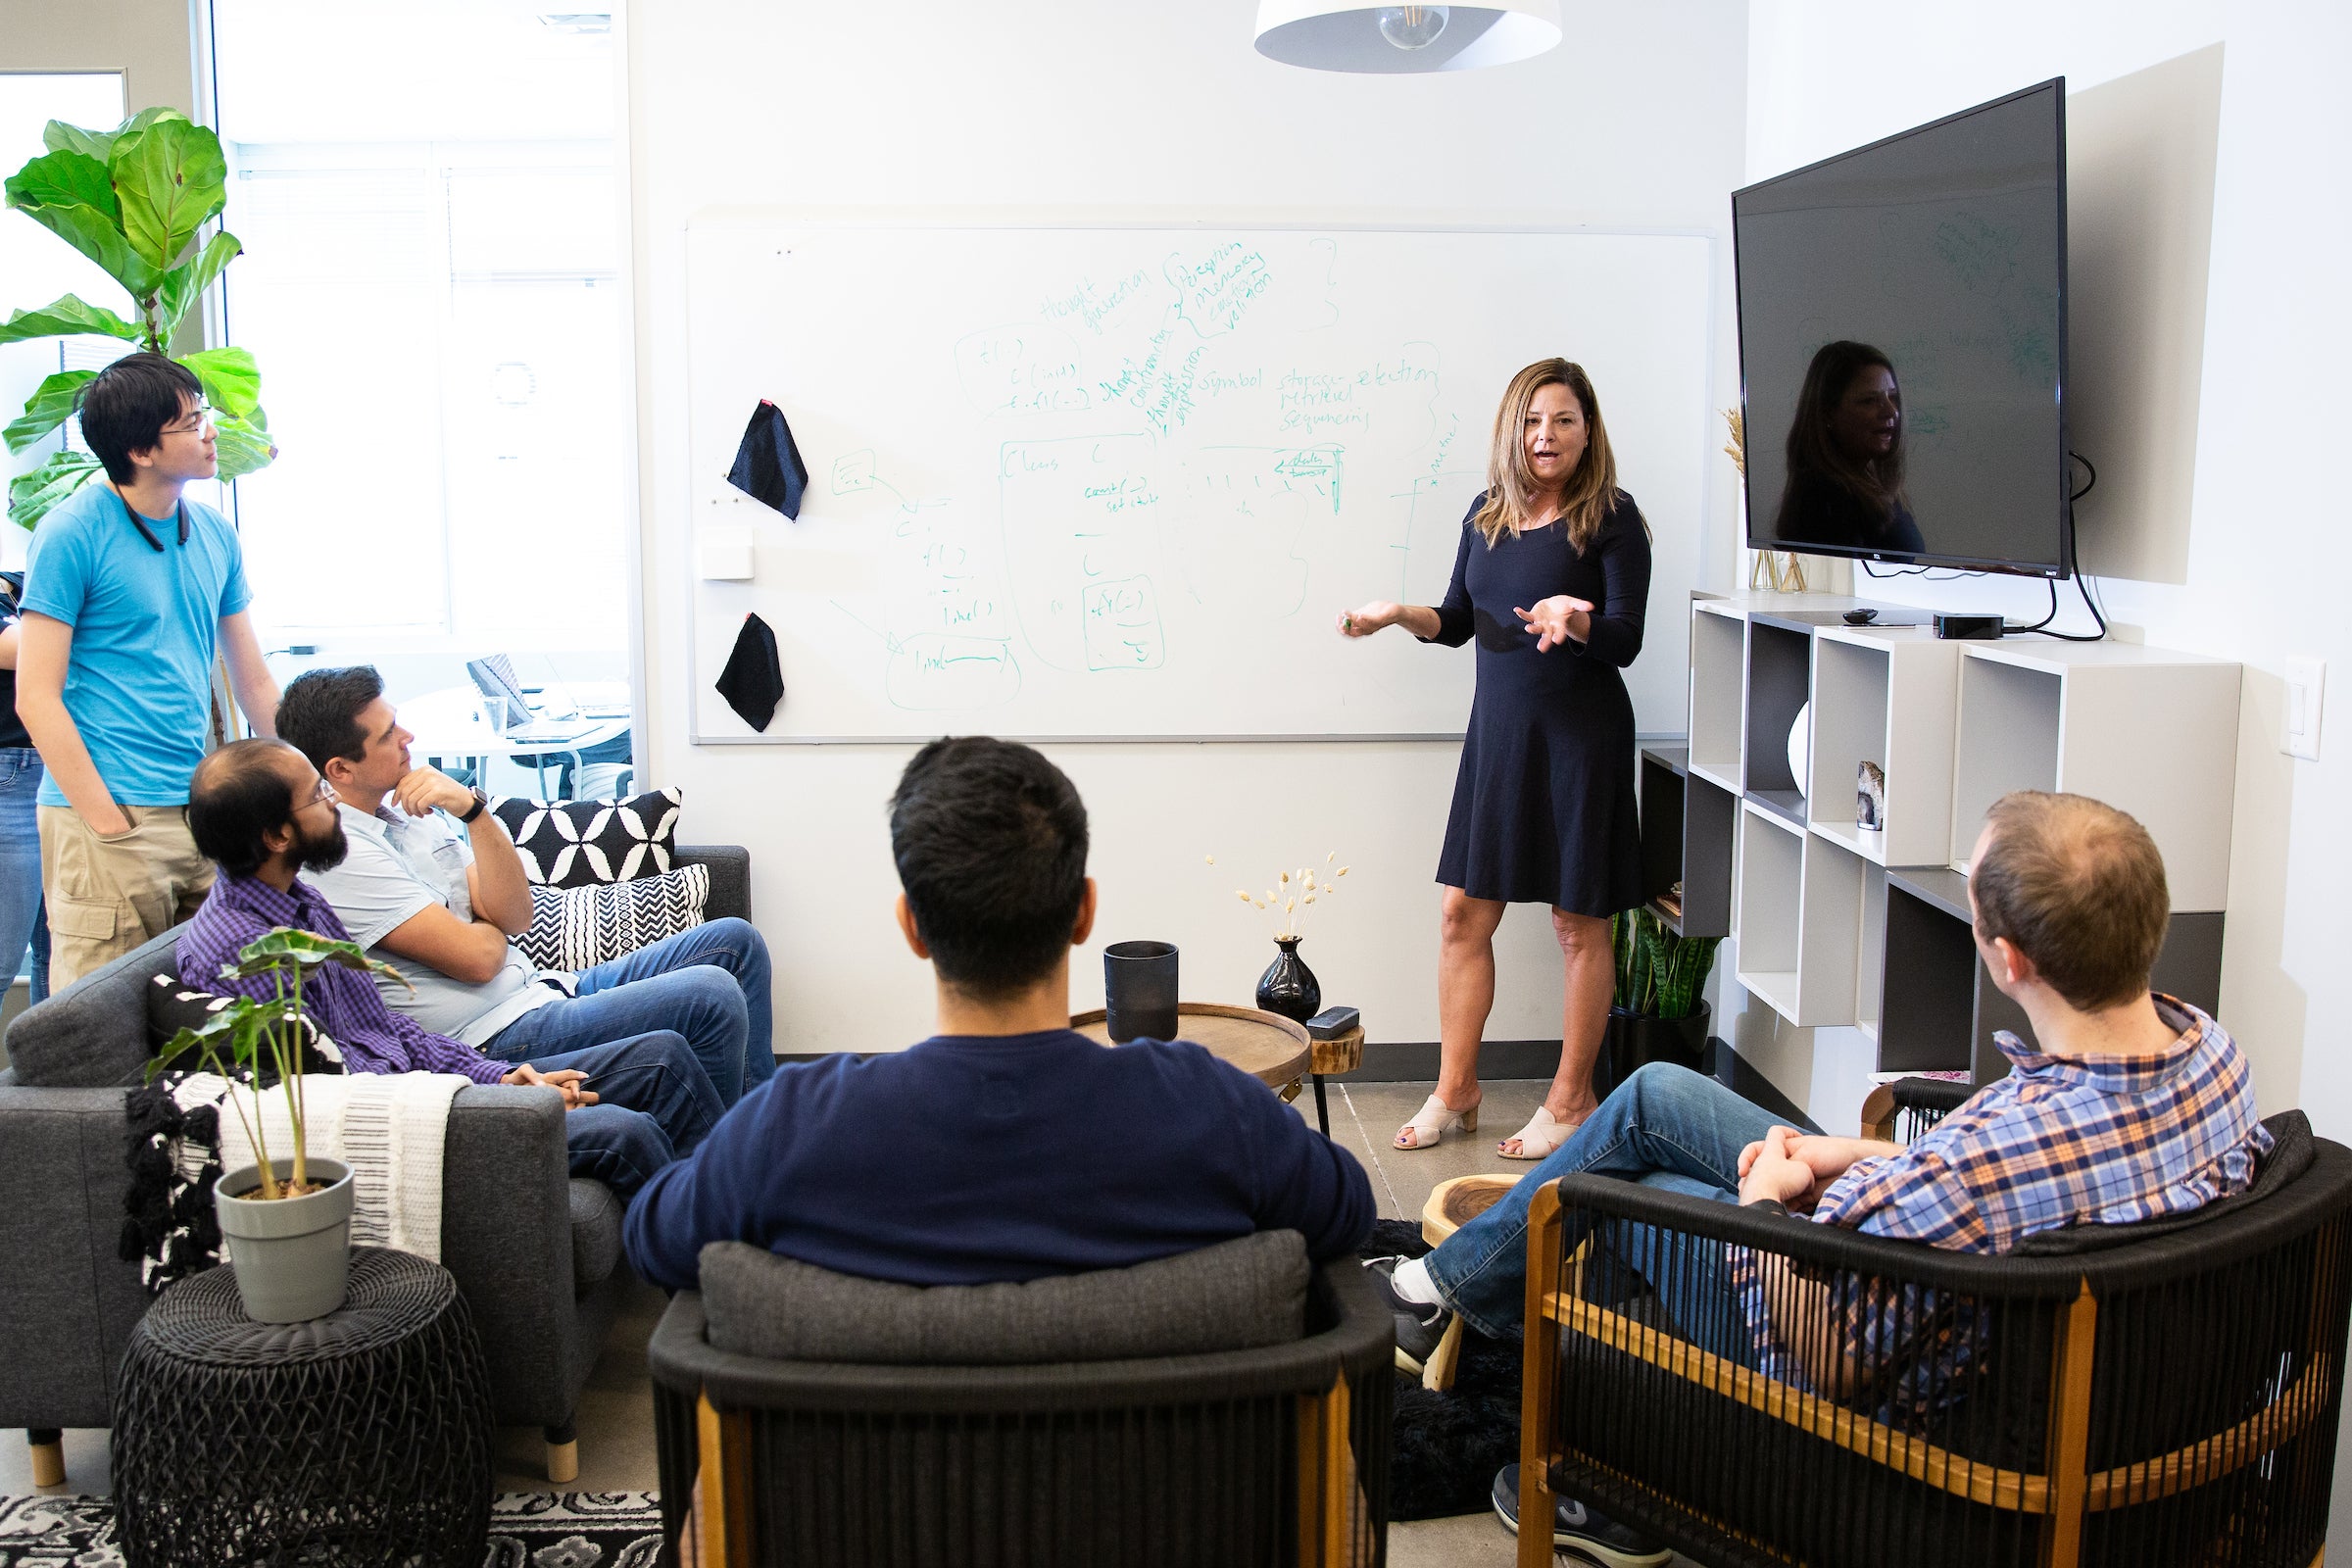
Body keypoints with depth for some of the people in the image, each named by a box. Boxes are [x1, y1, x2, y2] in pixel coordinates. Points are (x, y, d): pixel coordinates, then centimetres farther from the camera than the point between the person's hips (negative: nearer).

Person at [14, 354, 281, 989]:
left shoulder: (216, 536, 11)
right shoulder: (73, 533, -8)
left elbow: (253, 683, 17)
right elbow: (36, 698, -10)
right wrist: (111, 825, -15)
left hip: (200, 811, 6)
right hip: (106, 821, -6)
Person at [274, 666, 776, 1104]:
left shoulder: (409, 807, 12)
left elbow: (517, 917, 3)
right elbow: (477, 957, -19)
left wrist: (474, 810, -10)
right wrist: (490, 923, 4)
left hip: (540, 989, 10)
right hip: (496, 1037, -9)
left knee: (735, 941, 7)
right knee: (711, 997, -22)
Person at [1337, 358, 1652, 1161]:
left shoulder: (1611, 517, -7)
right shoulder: (1487, 514, 8)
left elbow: (1626, 641, -12)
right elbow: (1459, 621, 15)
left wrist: (1575, 619, -32)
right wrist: (1400, 613, -4)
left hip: (1580, 734, -5)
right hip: (1497, 728, 6)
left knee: (1579, 922, 4)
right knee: (1463, 913, 7)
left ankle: (1570, 1100, 18)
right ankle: (1454, 1092, 19)